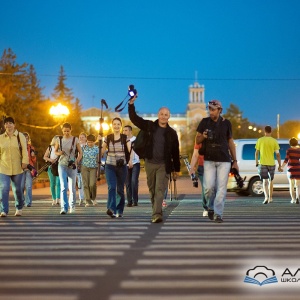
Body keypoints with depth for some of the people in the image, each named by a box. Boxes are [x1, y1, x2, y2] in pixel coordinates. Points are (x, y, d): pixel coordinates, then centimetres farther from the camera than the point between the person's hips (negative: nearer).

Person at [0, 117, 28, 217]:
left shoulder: (20, 136, 1)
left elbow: (24, 150, -2)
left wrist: (24, 162, -10)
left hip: (17, 168, -1)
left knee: (17, 189, 8)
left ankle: (19, 208, 27)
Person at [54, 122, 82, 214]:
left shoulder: (75, 140, -1)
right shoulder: (59, 140, 3)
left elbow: (80, 153, 3)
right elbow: (55, 151, 15)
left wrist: (76, 162, -13)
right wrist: (58, 153, -9)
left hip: (72, 166, 0)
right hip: (62, 165, 0)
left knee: (72, 188, 8)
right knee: (63, 187, -13)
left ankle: (72, 206, 27)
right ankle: (64, 208, -16)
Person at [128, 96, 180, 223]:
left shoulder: (171, 133, 0)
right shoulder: (150, 126, 3)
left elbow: (175, 152, 4)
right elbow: (134, 118, 2)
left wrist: (176, 169, 4)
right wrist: (131, 104, -11)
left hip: (164, 165, -2)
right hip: (150, 163, 2)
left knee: (160, 190, -12)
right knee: (152, 190, 10)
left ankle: (157, 214, -19)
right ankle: (156, 212, 22)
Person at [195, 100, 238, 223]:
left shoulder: (226, 123, 5)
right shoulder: (204, 122, 4)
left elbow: (230, 142, 12)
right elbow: (197, 140, 9)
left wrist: (235, 161, 10)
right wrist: (203, 136, -15)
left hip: (224, 160, 0)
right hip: (209, 160, 0)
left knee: (221, 188, -5)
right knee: (209, 187, -8)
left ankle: (218, 214, -1)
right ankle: (211, 207, 18)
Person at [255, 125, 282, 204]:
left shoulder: (260, 140, -1)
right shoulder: (274, 141, -2)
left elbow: (256, 153, 2)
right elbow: (277, 154, -3)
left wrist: (256, 162, 13)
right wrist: (280, 165, 3)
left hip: (263, 163, -1)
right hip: (271, 164, 1)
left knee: (265, 181, -1)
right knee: (271, 181, 17)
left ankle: (266, 196, -22)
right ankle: (270, 198, 23)